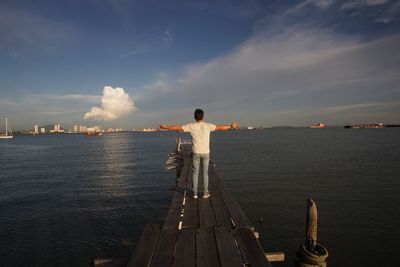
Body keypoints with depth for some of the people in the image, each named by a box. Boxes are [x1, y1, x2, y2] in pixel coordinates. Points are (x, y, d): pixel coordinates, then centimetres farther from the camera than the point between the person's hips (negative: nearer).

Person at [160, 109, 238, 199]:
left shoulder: (191, 126, -8)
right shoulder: (208, 126, -6)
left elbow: (177, 128, -2)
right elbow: (220, 127, 1)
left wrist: (166, 127, 12)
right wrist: (231, 126, 17)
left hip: (196, 153, 0)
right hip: (205, 153, 1)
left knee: (195, 172, 9)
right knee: (205, 172, 10)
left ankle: (195, 193, 11)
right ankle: (205, 193, 14)